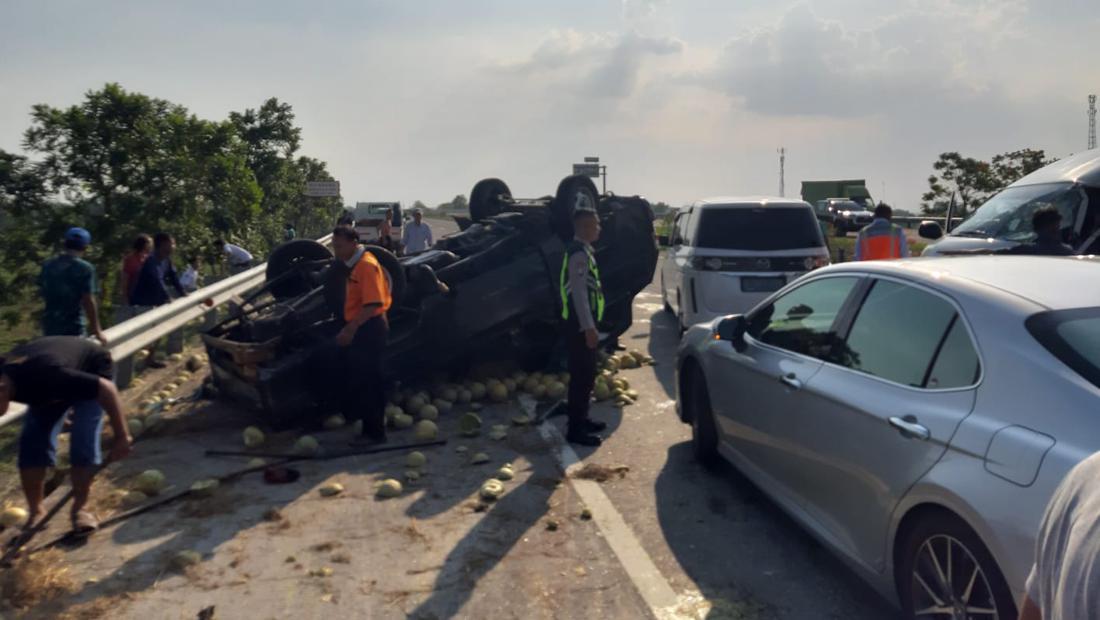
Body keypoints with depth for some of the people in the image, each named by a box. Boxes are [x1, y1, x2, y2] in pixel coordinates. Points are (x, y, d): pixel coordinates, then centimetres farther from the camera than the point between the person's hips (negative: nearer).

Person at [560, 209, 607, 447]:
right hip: (580, 325, -10)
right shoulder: (579, 254, -18)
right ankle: (575, 429, 1)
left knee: (585, 374, 18)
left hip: (582, 324, 10)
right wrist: (589, 328, -25)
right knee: (582, 375, -5)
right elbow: (578, 293, -24)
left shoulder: (582, 250, 13)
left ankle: (581, 419, 30)